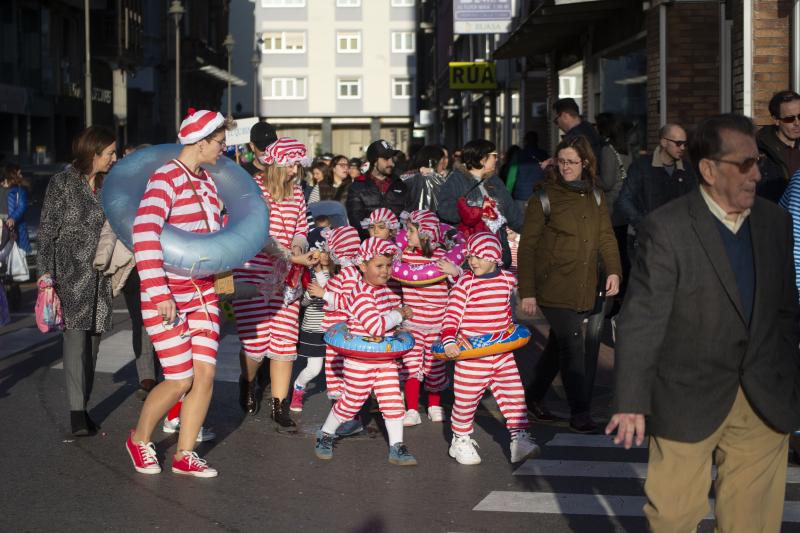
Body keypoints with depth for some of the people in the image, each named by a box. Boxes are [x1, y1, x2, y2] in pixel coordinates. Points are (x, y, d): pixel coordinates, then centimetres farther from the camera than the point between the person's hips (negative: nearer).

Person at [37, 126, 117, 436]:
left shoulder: (106, 185, 11)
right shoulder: (62, 183, -4)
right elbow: (47, 233, -5)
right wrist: (47, 278, -12)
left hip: (100, 276, 6)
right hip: (70, 273, -5)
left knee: (92, 341, 5)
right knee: (76, 338, -14)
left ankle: (83, 407, 12)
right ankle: (76, 412, -16)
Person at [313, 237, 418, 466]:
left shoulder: (387, 290, 6)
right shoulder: (361, 295, -22)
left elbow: (396, 310, 24)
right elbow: (377, 326, -30)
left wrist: (403, 314, 1)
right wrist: (398, 315, -17)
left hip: (386, 359, 7)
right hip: (360, 361, -7)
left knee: (393, 402, 3)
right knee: (351, 402, 6)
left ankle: (397, 447, 10)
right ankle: (326, 435, 28)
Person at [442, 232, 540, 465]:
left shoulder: (507, 280, 3)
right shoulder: (464, 284, -9)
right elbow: (451, 316, -13)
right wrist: (449, 341, -22)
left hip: (502, 354, 4)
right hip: (471, 357, -4)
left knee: (514, 394, -1)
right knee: (466, 400, 6)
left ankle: (519, 438, 4)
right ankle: (460, 440, 24)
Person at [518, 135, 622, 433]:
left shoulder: (595, 196, 11)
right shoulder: (545, 197, -5)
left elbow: (605, 236, 10)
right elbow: (527, 246, -5)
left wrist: (613, 270, -7)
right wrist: (527, 292, -9)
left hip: (583, 290, 5)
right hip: (554, 287, -5)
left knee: (559, 345, 14)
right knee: (573, 345, -9)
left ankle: (534, 396, 32)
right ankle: (579, 414, -2)